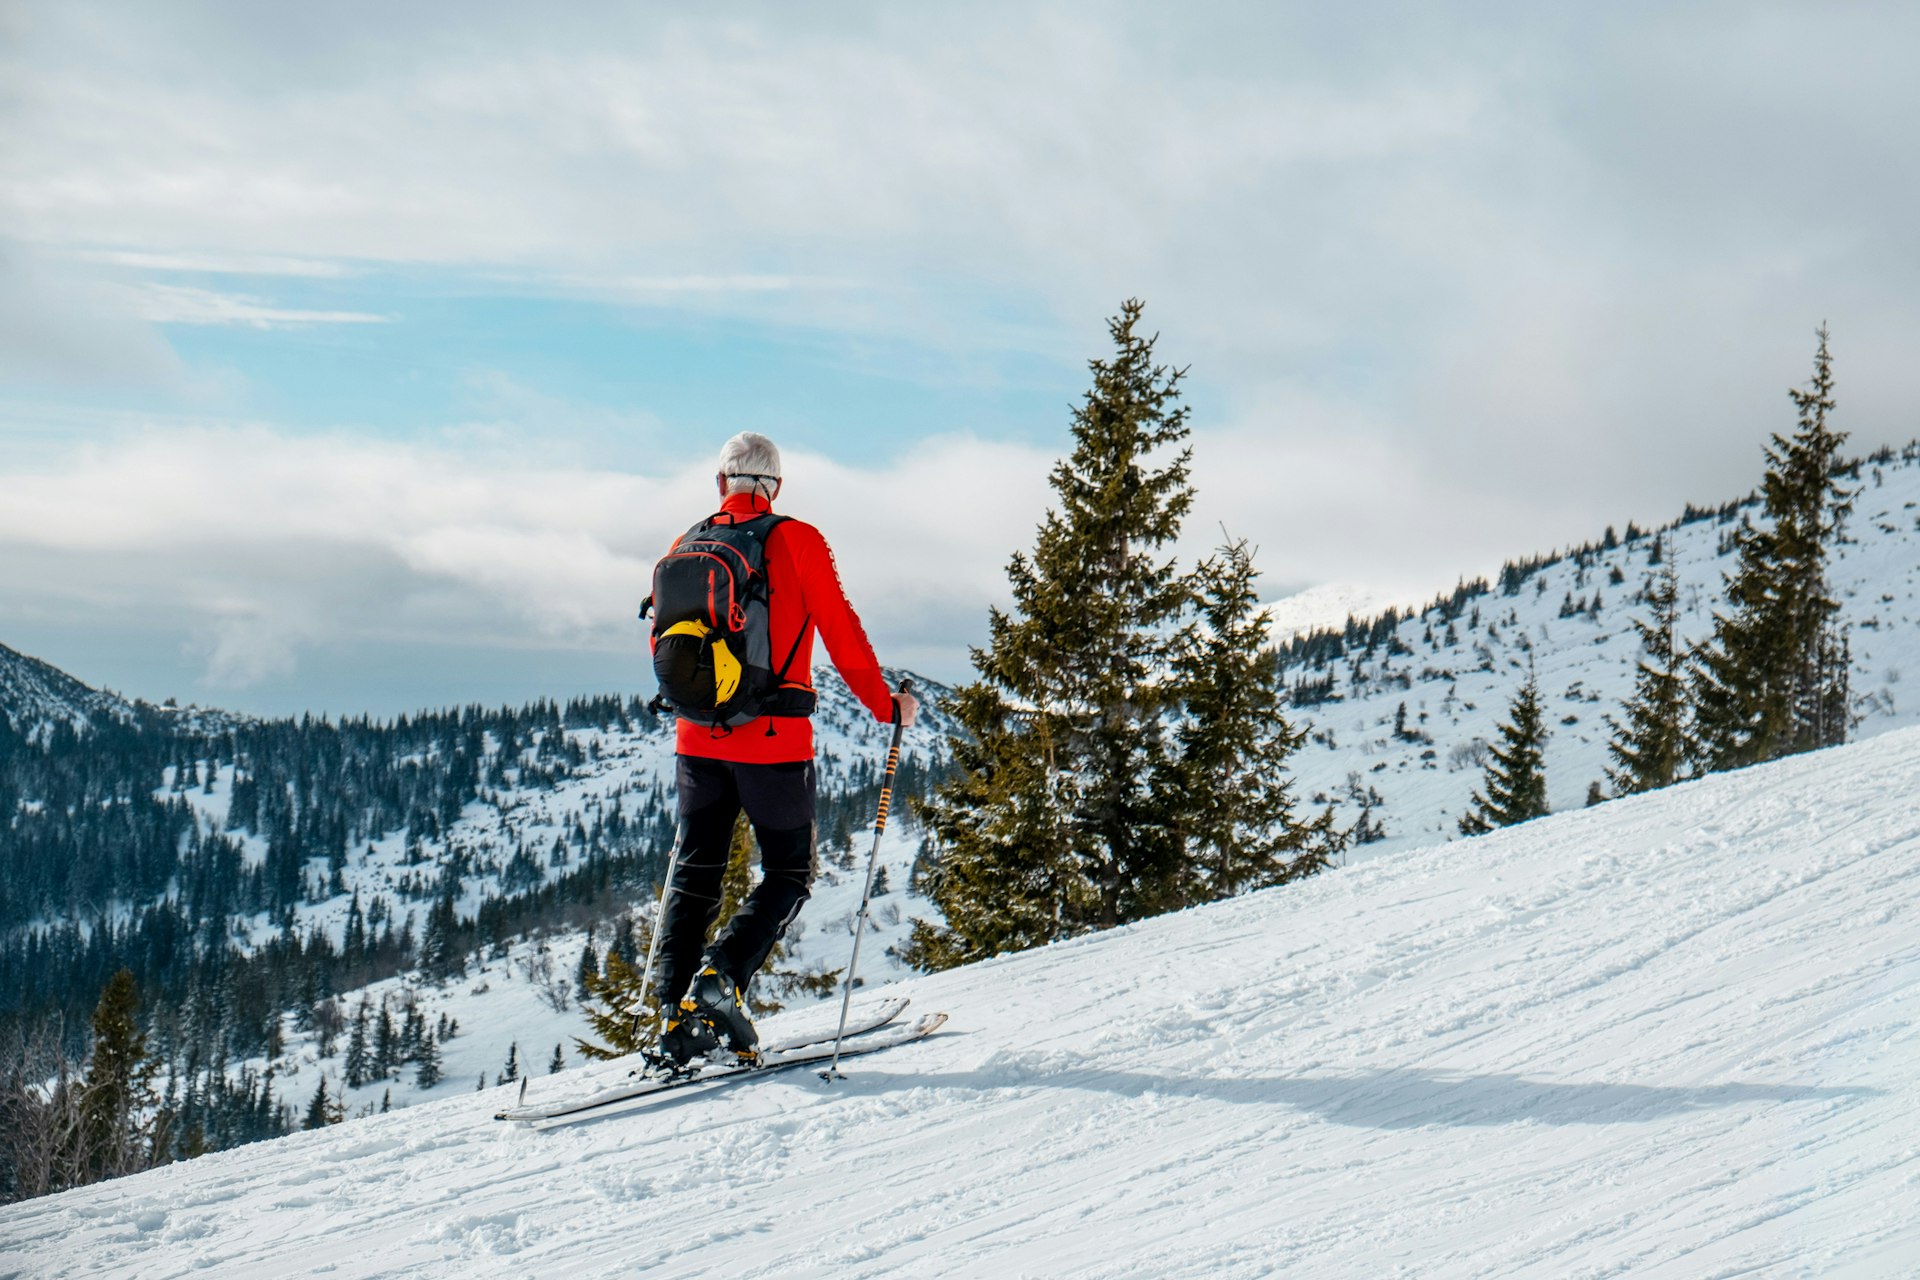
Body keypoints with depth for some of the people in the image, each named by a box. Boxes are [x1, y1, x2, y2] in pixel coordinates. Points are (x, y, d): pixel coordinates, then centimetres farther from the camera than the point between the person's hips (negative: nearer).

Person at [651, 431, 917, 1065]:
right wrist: (885, 705, 5)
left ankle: (676, 1008, 2)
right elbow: (841, 632, -6)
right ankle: (724, 972, -12)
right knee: (789, 874, 9)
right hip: (774, 742, -4)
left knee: (693, 874, 12)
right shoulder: (797, 541, -6)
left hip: (698, 738, 4)